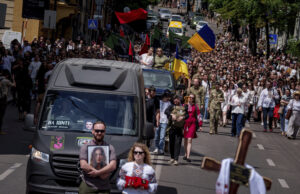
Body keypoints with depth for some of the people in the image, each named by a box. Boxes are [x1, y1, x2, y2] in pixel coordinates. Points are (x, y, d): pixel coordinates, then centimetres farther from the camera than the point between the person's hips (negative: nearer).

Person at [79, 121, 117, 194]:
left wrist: (97, 172, -14)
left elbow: (113, 166, -2)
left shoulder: (110, 148, 11)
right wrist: (101, 174, -10)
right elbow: (83, 165, -7)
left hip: (104, 188, 1)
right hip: (87, 187, -1)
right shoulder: (85, 147, 6)